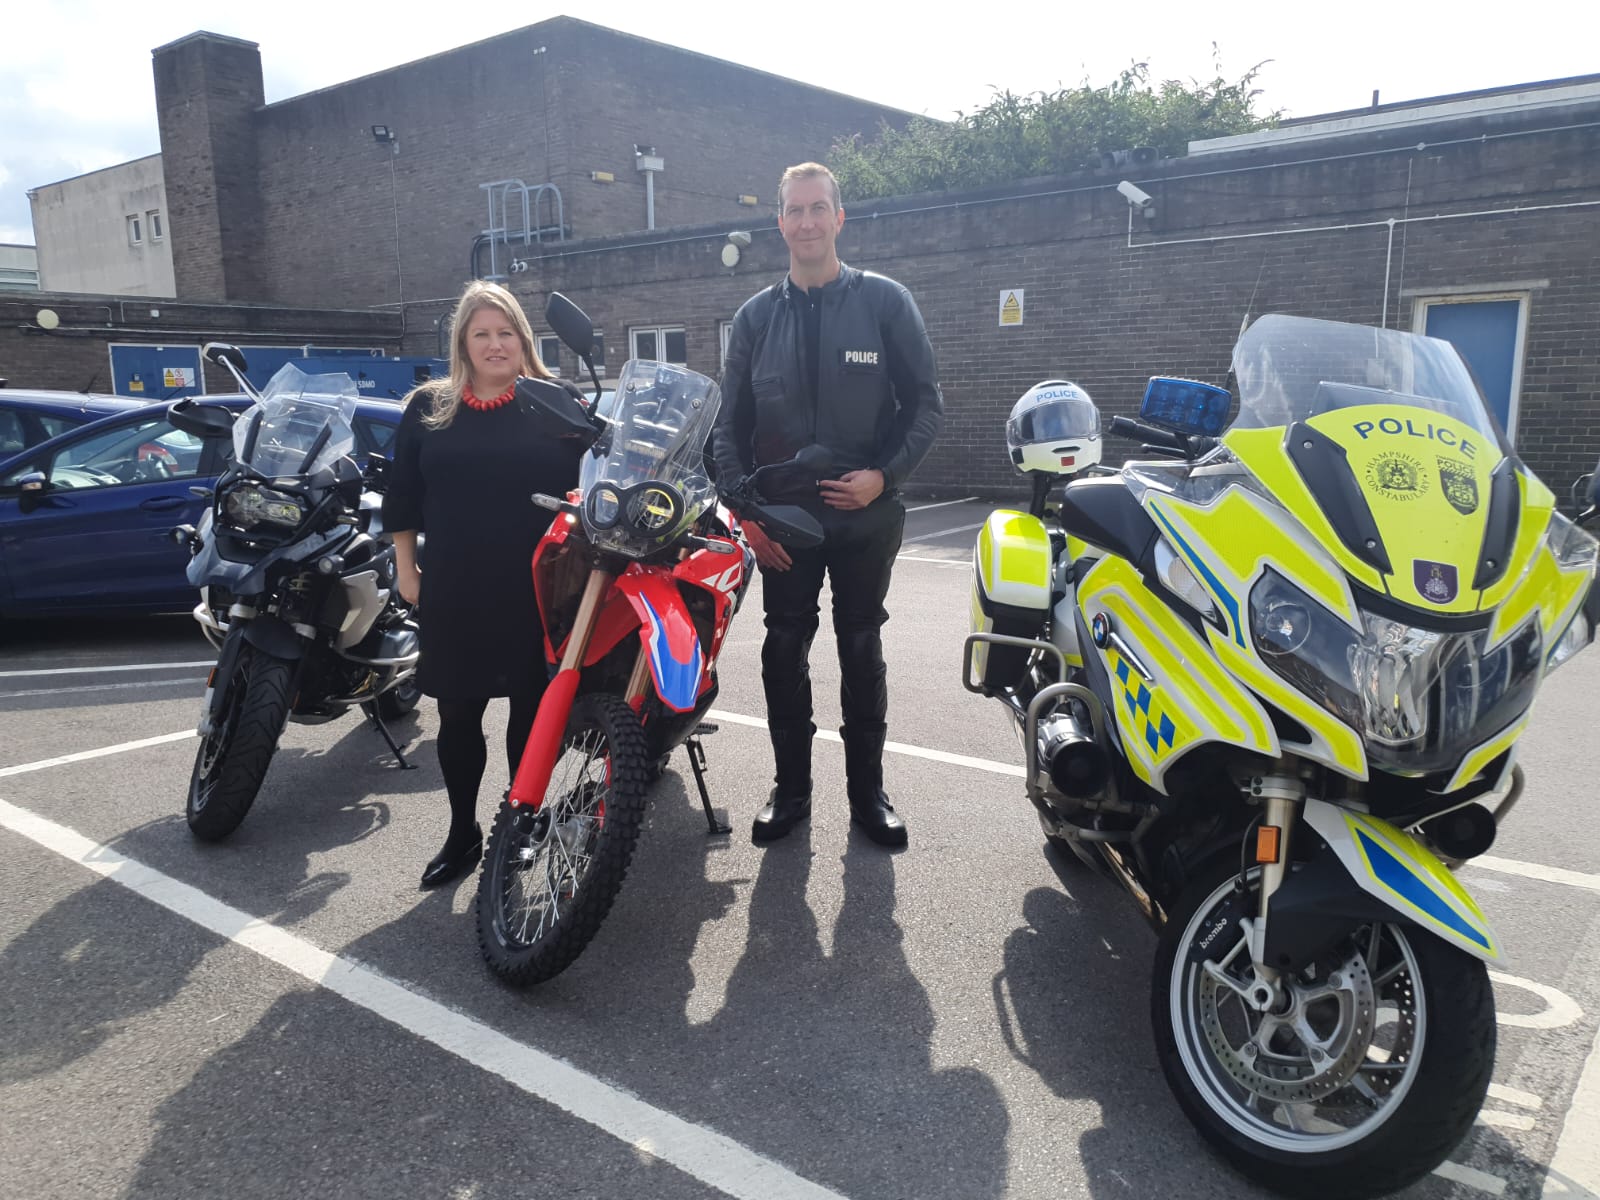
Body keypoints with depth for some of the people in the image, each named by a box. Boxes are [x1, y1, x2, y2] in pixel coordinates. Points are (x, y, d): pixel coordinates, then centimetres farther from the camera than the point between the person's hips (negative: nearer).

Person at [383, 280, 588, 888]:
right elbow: (402, 497, 11)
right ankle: (462, 833, 24)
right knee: (457, 715, 8)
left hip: (538, 589, -2)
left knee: (531, 712, 9)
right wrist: (406, 571, 8)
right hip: (454, 592, 2)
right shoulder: (427, 408, 8)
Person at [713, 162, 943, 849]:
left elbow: (925, 403, -1)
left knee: (862, 651, 9)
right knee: (784, 651, 7)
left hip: (866, 515, -2)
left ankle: (867, 790, 21)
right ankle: (790, 787, 22)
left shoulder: (884, 302, -1)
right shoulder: (756, 316, 6)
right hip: (783, 519, 2)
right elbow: (730, 424, 5)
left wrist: (884, 475, -15)